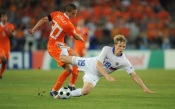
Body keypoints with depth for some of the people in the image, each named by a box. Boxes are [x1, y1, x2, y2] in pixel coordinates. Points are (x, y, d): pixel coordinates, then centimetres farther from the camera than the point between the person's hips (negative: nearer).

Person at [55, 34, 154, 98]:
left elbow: (134, 75, -21)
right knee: (62, 58, 8)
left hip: (95, 75, 1)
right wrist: (107, 76, -45)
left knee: (85, 91, -27)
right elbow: (98, 65, -30)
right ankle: (64, 48, 44)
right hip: (90, 64, -1)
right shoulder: (107, 49, -27)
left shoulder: (124, 61, -22)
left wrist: (144, 88, -28)